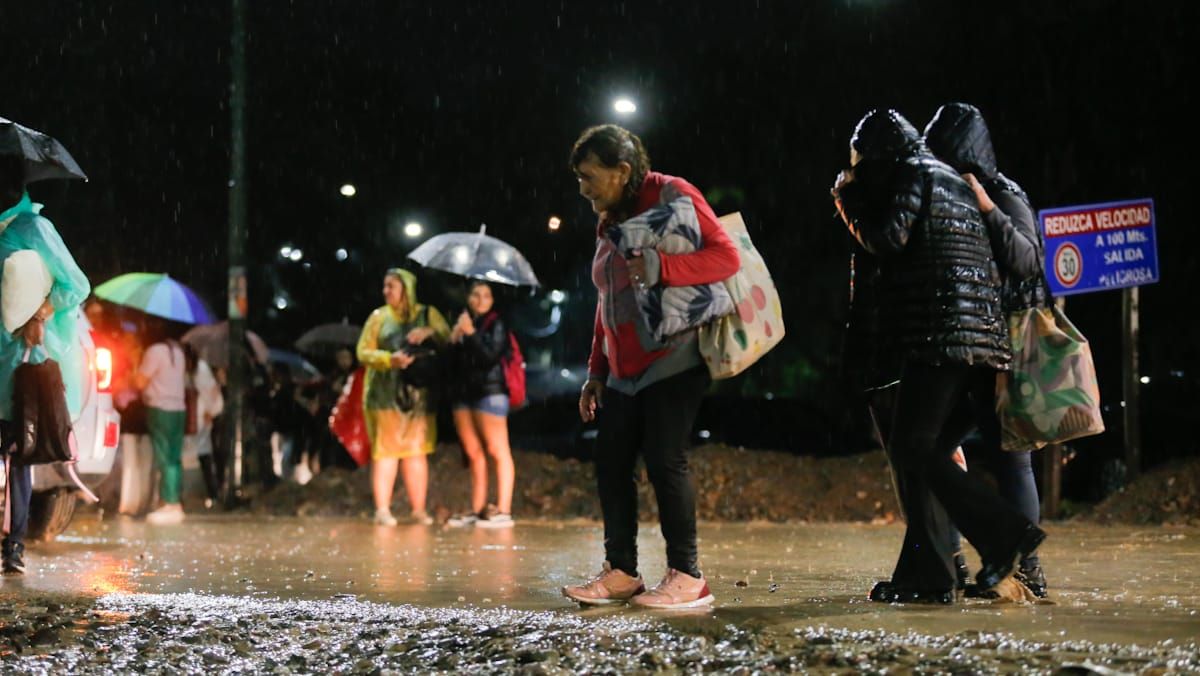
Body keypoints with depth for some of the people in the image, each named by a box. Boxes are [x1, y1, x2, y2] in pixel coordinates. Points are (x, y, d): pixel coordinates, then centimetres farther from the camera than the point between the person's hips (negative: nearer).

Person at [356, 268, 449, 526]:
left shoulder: (427, 314, 11)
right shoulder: (379, 317, 9)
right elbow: (363, 352, 5)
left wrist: (430, 332, -15)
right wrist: (390, 359, -12)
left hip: (418, 394, 1)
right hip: (386, 394, -1)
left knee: (417, 452, 3)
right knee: (386, 450, -4)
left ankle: (419, 509, 8)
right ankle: (382, 509, -3)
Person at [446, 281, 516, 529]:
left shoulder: (496, 325, 2)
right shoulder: (463, 323, 18)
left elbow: (491, 356, -12)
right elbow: (453, 363, 14)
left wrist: (471, 334, -13)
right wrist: (453, 341, -2)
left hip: (490, 391, -6)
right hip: (464, 394, 6)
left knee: (497, 450, -9)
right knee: (473, 454, 7)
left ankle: (503, 511, -13)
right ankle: (477, 510, 11)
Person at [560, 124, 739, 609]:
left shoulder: (672, 196, -6)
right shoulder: (610, 222, 18)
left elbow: (726, 257, -16)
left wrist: (659, 268, -28)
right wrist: (596, 372, 21)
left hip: (672, 361, -8)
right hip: (624, 370, 9)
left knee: (663, 460, -13)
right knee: (611, 462, 3)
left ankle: (687, 578, -7)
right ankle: (621, 573, 9)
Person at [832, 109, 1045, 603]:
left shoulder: (914, 174, 0)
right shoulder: (954, 182, 27)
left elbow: (888, 239, -10)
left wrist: (849, 198, 5)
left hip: (939, 334, -9)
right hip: (980, 336, 9)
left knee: (911, 449, -9)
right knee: (926, 453, 7)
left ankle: (1004, 534, -14)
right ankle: (924, 575, 3)